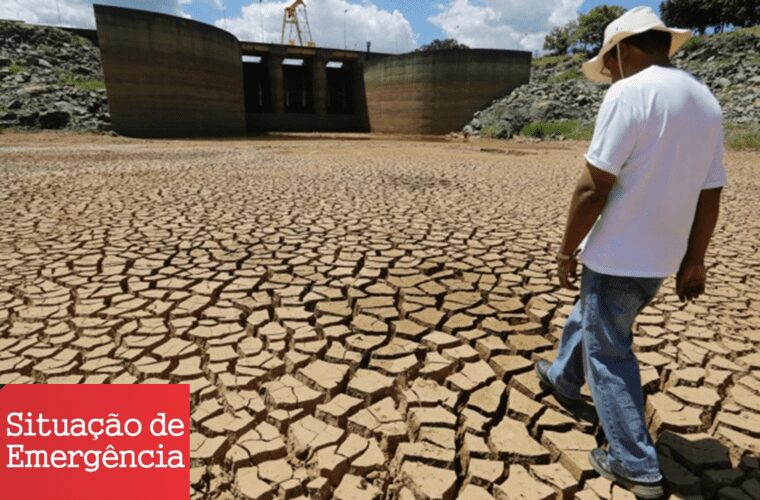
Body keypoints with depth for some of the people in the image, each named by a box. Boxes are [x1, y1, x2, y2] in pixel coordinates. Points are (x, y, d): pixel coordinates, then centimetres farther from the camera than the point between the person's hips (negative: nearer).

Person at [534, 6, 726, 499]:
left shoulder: (630, 93, -17)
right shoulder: (706, 100, 8)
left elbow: (594, 187, -21)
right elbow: (710, 195, 9)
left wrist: (567, 249, -10)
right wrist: (693, 261, 16)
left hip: (618, 254, -8)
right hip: (662, 256, 8)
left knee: (608, 353, 6)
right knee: (589, 318, 28)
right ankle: (563, 379, 50)